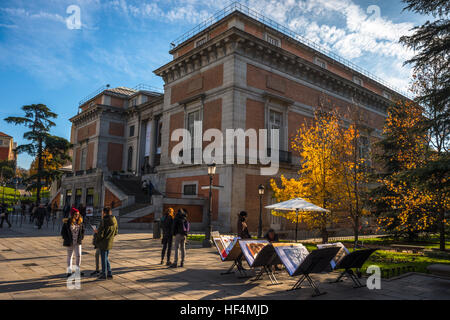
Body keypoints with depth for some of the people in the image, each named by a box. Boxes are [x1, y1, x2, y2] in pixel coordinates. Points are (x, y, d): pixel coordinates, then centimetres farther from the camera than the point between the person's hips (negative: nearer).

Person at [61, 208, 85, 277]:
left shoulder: (80, 222, 2)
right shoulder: (67, 222, -8)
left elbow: (83, 230, 14)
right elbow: (63, 232, -4)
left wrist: (81, 237, 4)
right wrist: (66, 239, -8)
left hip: (78, 242, 2)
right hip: (70, 243, -2)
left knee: (78, 256, -2)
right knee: (69, 256, 10)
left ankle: (77, 270, 11)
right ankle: (69, 271, 18)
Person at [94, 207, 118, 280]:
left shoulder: (104, 221, -22)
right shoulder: (114, 220, -2)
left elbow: (100, 234, -21)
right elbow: (116, 232, 7)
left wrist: (96, 231, -1)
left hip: (103, 242, -6)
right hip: (110, 242, 6)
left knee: (104, 258, 7)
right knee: (106, 258, 20)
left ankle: (104, 274, 18)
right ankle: (109, 274, 21)